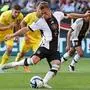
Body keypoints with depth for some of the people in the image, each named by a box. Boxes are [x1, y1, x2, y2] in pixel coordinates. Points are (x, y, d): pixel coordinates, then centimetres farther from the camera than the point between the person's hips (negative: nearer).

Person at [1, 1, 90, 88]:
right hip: (45, 46, -5)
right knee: (34, 60, -27)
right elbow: (26, 29, -8)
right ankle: (13, 64, -14)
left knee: (56, 65, -15)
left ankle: (44, 82, -11)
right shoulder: (40, 22, -9)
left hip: (55, 48, 5)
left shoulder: (57, 15, 2)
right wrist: (12, 35, -12)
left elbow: (69, 15, 22)